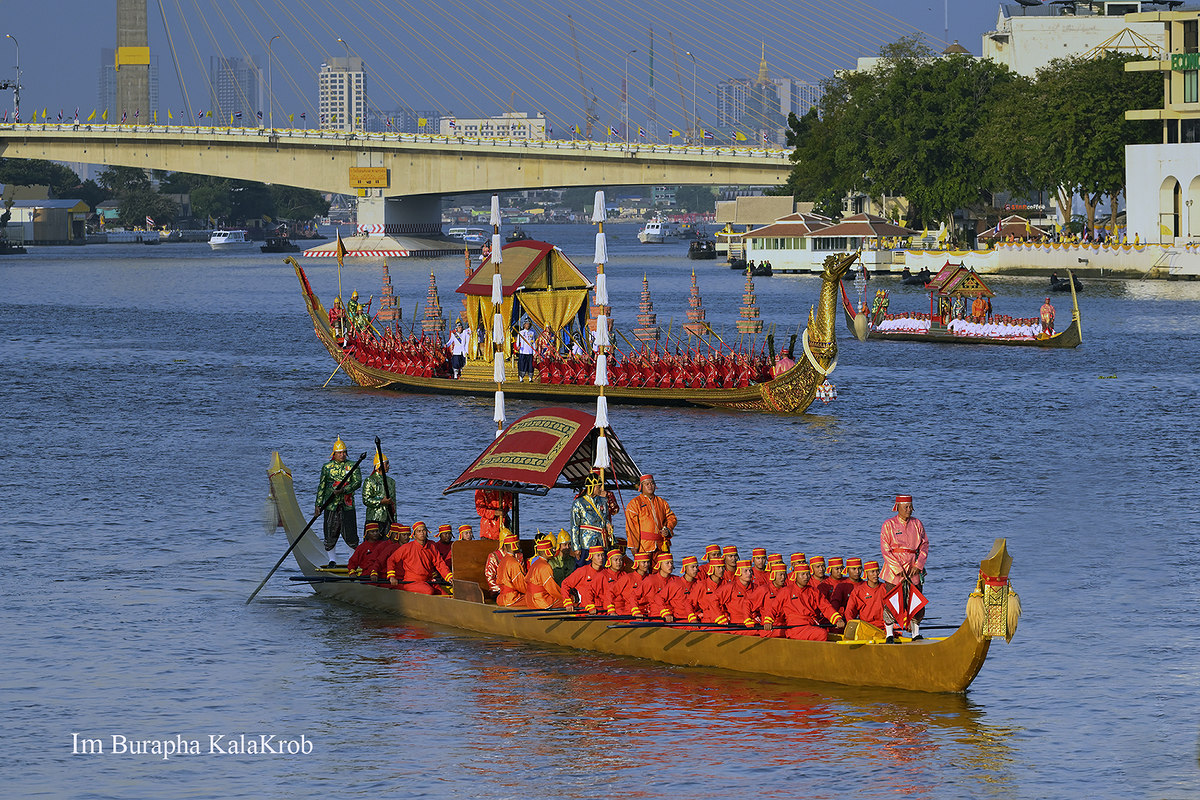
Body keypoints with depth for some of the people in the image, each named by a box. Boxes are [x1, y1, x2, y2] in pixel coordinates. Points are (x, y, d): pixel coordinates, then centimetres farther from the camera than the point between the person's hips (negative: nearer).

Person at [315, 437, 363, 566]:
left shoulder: (352, 466, 4)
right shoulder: (327, 467, 7)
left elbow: (358, 482, -6)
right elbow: (321, 487, 10)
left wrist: (344, 490, -20)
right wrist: (318, 505, 6)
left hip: (347, 506, -1)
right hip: (331, 505, 1)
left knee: (350, 534, -4)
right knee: (330, 534, 2)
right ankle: (332, 560, 13)